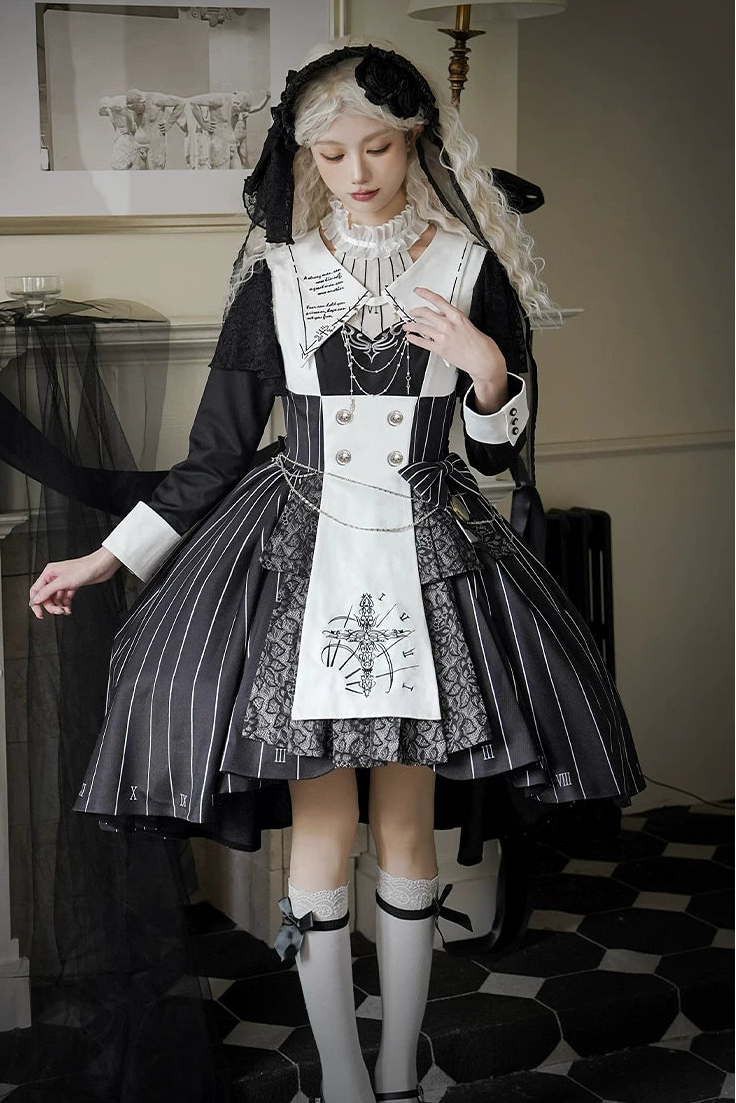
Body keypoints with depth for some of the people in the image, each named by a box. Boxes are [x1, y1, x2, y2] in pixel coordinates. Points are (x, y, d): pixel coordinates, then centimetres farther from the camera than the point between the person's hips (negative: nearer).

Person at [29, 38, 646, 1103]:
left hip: (428, 559, 0)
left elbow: (500, 452, 6)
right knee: (322, 826, -1)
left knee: (407, 827, 4)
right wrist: (107, 559, 4)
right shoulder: (276, 277, 3)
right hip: (302, 556, 0)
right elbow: (218, 448, 7)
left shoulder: (471, 269, 2)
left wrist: (487, 368, -14)